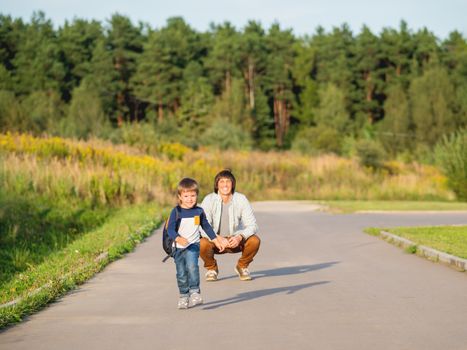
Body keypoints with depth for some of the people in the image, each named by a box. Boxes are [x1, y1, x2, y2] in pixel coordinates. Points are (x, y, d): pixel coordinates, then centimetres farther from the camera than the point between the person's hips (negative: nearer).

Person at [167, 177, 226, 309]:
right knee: (181, 274, 7)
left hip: (193, 245, 0)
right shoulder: (176, 211, -7)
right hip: (179, 247, 0)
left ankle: (195, 292, -26)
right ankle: (184, 297, 23)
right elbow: (170, 229, -16)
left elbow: (206, 226, 19)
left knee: (192, 266, -26)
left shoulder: (199, 211, 3)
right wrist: (178, 238, -35)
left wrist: (216, 240, 22)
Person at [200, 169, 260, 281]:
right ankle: (211, 268, 1)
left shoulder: (241, 199, -12)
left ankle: (242, 266, 5)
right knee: (202, 243, -33)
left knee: (255, 240, -26)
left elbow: (252, 225, -14)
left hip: (235, 240, 1)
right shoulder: (209, 200, -16)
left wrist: (240, 237, -33)